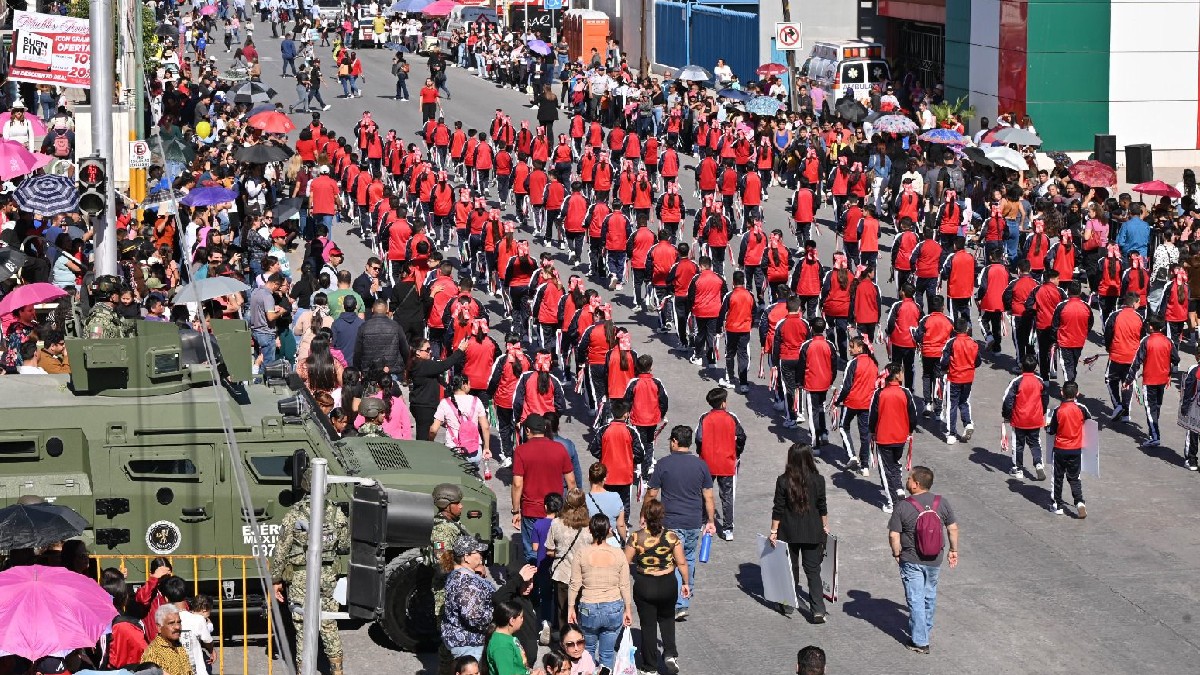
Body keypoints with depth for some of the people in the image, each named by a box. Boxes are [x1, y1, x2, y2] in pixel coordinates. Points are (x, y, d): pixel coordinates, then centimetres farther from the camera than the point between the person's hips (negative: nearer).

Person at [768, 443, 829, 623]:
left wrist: (774, 530, 1)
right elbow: (822, 507, 1)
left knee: (790, 568, 16)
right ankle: (818, 610, -4)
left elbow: (778, 509, -8)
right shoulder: (818, 480, -8)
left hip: (789, 532, 0)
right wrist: (825, 527, 15)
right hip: (813, 532, 0)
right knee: (813, 570, 5)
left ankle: (788, 604, 27)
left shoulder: (783, 481, -11)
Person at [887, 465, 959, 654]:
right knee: (930, 596, 23)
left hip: (911, 561, -4)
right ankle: (926, 630, 40)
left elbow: (894, 535, -16)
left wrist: (896, 553, 2)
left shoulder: (903, 507, -17)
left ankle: (920, 641, 5)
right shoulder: (942, 503, -7)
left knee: (915, 600, 4)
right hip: (935, 560, 4)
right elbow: (953, 528, 1)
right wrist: (953, 550, 14)